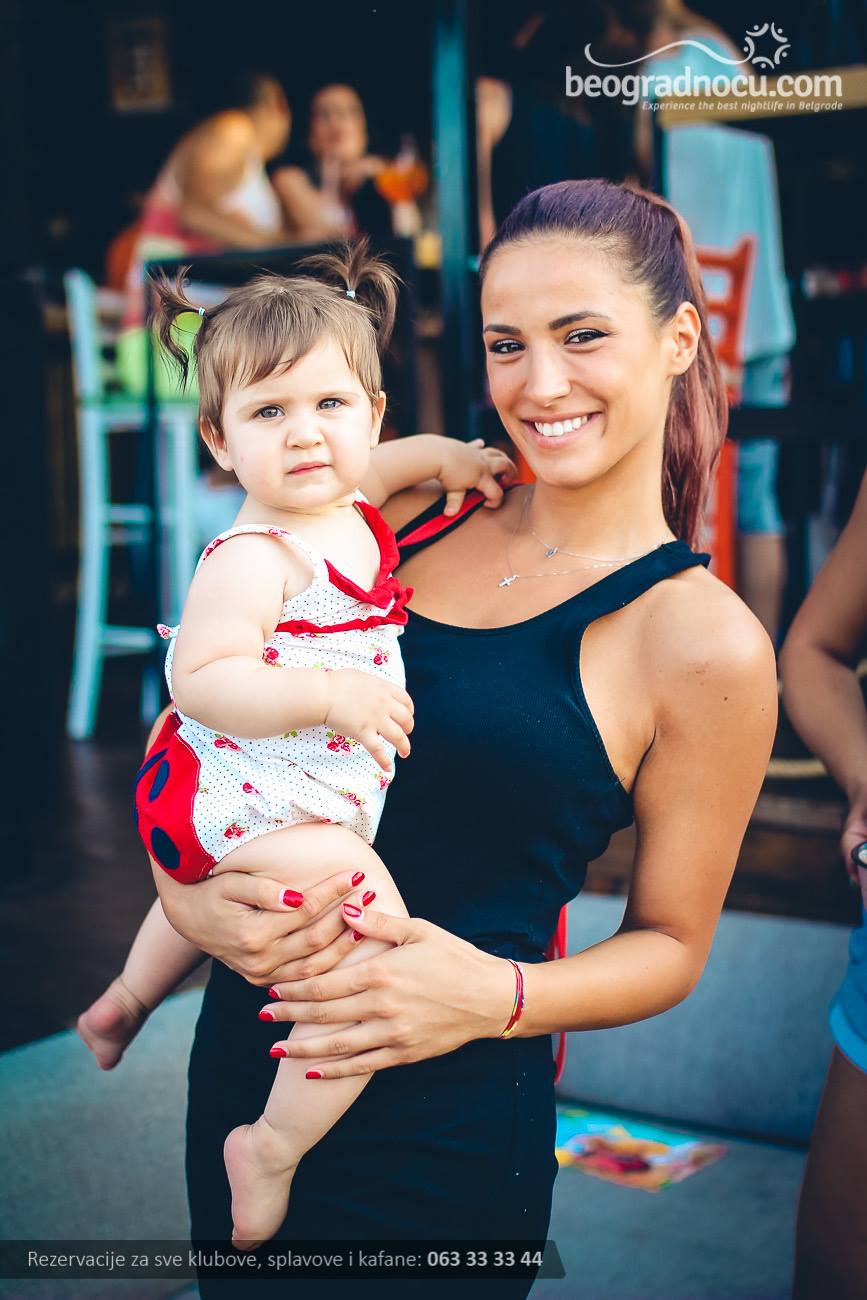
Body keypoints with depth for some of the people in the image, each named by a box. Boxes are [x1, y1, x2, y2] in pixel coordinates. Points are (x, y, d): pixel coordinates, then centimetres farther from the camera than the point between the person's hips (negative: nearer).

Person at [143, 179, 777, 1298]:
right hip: (239, 1059, 5)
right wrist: (185, 889, -12)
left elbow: (669, 944, -4)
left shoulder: (706, 644, -12)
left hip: (441, 1132, -5)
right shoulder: (411, 515, 1)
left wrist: (496, 997, -21)